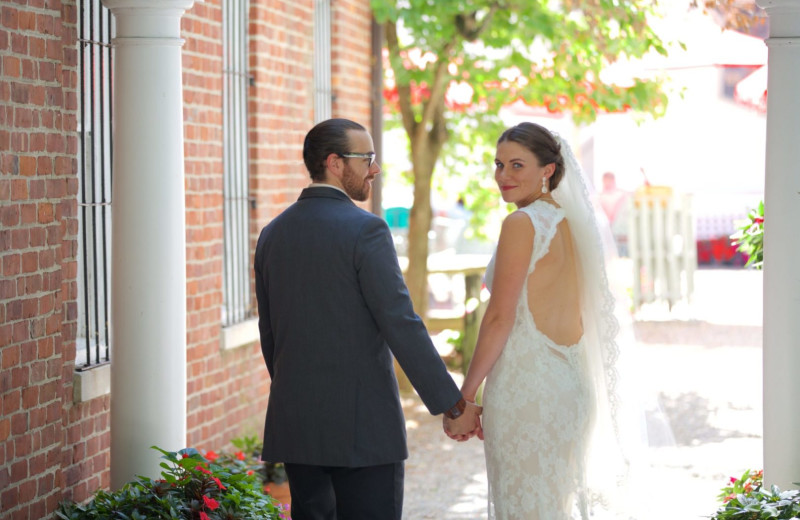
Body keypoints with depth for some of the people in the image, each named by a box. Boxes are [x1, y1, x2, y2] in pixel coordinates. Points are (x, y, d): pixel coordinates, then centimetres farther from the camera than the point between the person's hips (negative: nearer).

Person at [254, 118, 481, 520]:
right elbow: (402, 327, -16)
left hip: (294, 424, 7)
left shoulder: (272, 234, 9)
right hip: (362, 425, -7)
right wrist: (454, 406, -11)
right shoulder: (365, 230, -12)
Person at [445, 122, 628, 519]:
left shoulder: (522, 223, -13)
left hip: (525, 383, -8)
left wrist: (465, 395, -10)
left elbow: (500, 318, -15)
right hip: (572, 382, 8)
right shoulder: (570, 221, 12)